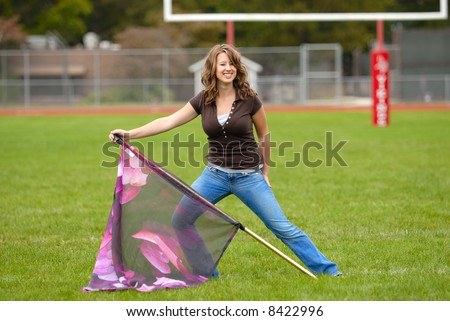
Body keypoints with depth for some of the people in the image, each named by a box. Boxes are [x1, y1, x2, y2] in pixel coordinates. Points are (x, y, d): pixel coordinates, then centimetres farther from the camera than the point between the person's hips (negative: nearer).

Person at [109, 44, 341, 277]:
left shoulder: (249, 99, -8)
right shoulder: (203, 100, -1)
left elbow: (264, 134, 5)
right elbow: (168, 122, -3)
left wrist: (265, 171, 9)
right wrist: (130, 134, -11)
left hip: (249, 176, -3)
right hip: (215, 174, 4)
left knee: (283, 228, -6)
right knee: (179, 218, -5)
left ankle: (326, 269, 4)